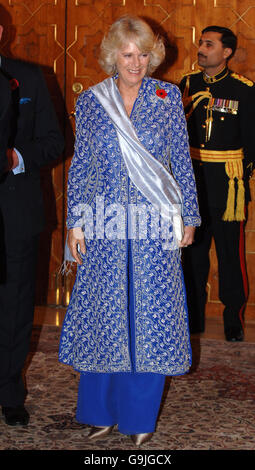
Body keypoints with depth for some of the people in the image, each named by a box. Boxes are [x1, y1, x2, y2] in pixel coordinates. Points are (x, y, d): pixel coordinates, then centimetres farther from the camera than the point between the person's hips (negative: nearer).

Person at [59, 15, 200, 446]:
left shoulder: (168, 97, 4)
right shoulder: (90, 101, 5)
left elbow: (182, 161, 6)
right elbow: (80, 166, 7)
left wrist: (189, 217, 4)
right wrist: (74, 222, 2)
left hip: (155, 224, 0)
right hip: (105, 223, 0)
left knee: (151, 314, 3)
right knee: (103, 313, 5)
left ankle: (140, 415, 17)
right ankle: (100, 411, 21)